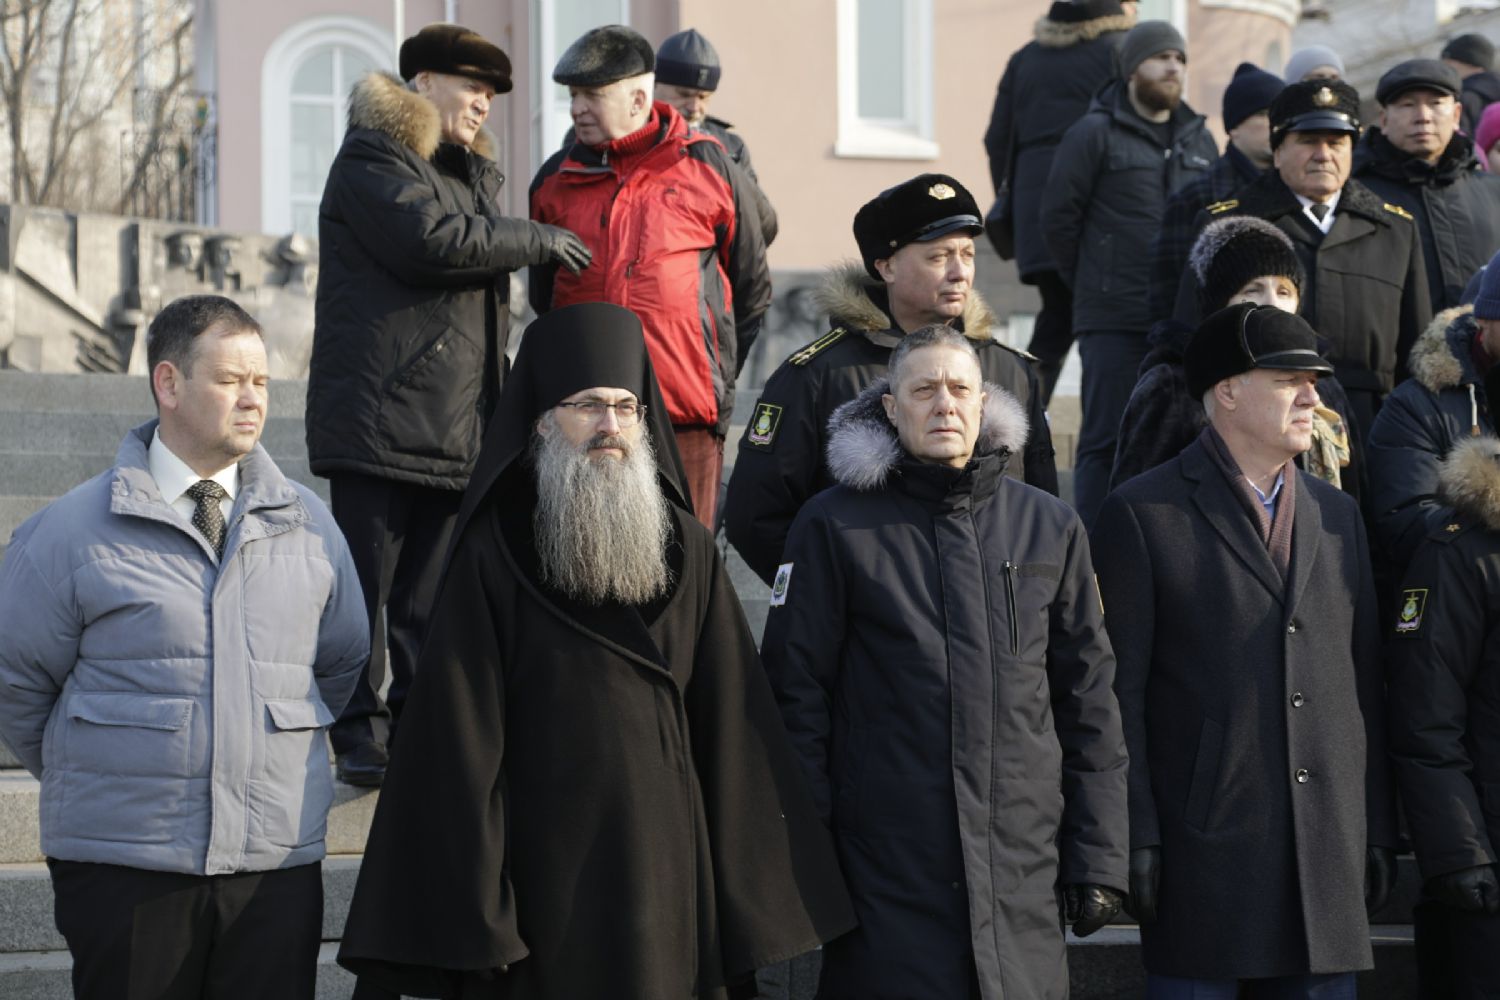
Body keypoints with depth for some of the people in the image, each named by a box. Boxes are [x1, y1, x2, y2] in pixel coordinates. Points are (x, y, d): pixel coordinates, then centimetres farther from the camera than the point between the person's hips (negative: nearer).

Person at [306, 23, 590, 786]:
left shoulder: (465, 173, 25)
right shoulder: (372, 161, -3)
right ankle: (363, 737, -4)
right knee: (368, 583, -7)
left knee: (426, 595, 7)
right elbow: (435, 241, -19)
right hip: (380, 419, -8)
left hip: (454, 429, 8)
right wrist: (536, 240, -7)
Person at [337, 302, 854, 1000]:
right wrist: (471, 914, -11)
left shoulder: (689, 555, 6)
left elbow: (730, 730, 5)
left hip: (669, 876, 3)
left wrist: (747, 908, 1)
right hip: (541, 882, -3)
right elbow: (460, 738, -6)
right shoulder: (493, 556, -3)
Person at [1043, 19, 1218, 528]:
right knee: (1105, 441, -5)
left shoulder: (1200, 141, 16)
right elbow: (1059, 217, 1)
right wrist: (1094, 286, 4)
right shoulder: (1094, 134, -1)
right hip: (1114, 322, -5)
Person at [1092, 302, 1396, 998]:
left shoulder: (1337, 515, 15)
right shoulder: (1143, 513, -1)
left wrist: (1378, 832, 11)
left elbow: (1365, 683, 16)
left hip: (1331, 856, 5)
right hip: (1203, 856, -5)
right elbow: (1119, 691, -4)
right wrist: (1135, 836, -10)